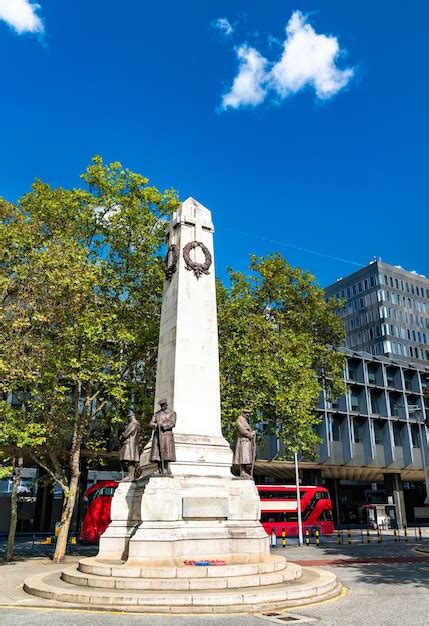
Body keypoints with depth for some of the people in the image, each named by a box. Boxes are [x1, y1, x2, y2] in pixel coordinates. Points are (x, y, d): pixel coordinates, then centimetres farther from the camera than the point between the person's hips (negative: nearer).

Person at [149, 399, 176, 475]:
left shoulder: (172, 413, 8)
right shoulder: (157, 413, 19)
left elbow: (172, 423, -4)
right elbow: (151, 423, 11)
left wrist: (163, 425, -16)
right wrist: (156, 425, -11)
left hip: (167, 434, -4)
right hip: (157, 435, 4)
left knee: (166, 453, -12)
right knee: (158, 453, -3)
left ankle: (167, 471, -11)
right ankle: (161, 471, -2)